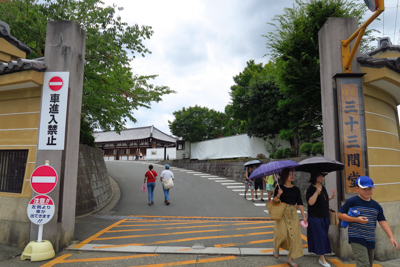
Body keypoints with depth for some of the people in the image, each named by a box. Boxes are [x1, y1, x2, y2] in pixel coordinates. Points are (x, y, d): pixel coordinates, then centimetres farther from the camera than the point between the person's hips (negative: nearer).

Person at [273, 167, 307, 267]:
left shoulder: (296, 189, 6)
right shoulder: (279, 187, -3)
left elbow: (300, 203, 6)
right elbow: (275, 201, -5)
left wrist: (304, 216, 2)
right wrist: (278, 195, -25)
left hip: (293, 214, 3)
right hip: (282, 213, -3)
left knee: (294, 235, 1)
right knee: (282, 234, -11)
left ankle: (291, 259, 17)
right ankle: (276, 247, 24)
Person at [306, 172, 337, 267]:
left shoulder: (323, 187, 10)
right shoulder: (311, 189, -15)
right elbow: (310, 202, -26)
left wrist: (332, 197, 4)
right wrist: (317, 192, -33)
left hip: (325, 216, 8)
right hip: (315, 217, -8)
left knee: (324, 237, 15)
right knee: (320, 237, -5)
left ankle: (321, 258, 31)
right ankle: (322, 259, 3)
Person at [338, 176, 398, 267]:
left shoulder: (376, 206, 7)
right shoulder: (352, 202, -10)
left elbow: (383, 222, 4)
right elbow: (340, 214, -11)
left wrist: (391, 237, -6)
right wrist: (357, 219, -20)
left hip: (371, 240, 7)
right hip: (357, 239, -7)